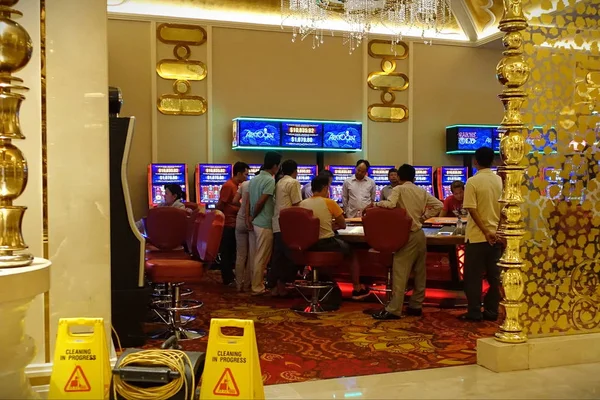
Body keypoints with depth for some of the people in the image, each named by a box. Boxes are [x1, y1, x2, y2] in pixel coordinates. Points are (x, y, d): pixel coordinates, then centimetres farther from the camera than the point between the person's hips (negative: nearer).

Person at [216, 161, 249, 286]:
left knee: (231, 252, 15)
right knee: (227, 252, -1)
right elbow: (220, 206, -17)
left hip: (233, 224, 9)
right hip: (227, 225, -9)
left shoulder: (237, 186, 12)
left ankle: (230, 277, 23)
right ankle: (227, 279, 7)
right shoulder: (228, 186, -16)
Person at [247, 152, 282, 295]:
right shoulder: (270, 180, -15)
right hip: (264, 224, -8)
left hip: (253, 223, 8)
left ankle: (255, 284, 23)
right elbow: (260, 202, -18)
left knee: (254, 256, 15)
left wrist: (248, 219, 0)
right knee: (262, 257, -1)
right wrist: (253, 217, -4)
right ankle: (257, 288, 4)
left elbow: (248, 201, 6)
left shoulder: (254, 179, 11)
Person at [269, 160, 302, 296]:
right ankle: (281, 285, 1)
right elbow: (296, 205, -10)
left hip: (277, 224, 8)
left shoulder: (278, 183, 17)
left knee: (277, 256, 9)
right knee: (287, 256, -1)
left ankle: (275, 286, 11)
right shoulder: (293, 182, -6)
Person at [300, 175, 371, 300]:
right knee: (352, 253, 22)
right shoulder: (329, 203, -9)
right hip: (327, 243, -5)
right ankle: (357, 289, 25)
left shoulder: (302, 204, 1)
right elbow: (343, 225, 2)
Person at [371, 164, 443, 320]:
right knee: (420, 273, 11)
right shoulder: (422, 191, 9)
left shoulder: (399, 189, -7)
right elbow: (439, 205, 6)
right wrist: (424, 216, 9)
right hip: (420, 235, 6)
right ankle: (416, 306, 19)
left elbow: (390, 204, -24)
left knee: (400, 273, -5)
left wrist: (375, 204, -8)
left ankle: (394, 310, -4)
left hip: (407, 236, -6)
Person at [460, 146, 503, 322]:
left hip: (477, 236, -5)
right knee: (494, 275, 10)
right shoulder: (500, 180, 5)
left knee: (473, 276, 3)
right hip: (497, 235, 5)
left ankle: (474, 313, 7)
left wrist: (485, 232, -11)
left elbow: (472, 209, -16)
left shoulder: (473, 181, -11)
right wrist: (494, 231, 12)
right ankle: (491, 311, 14)